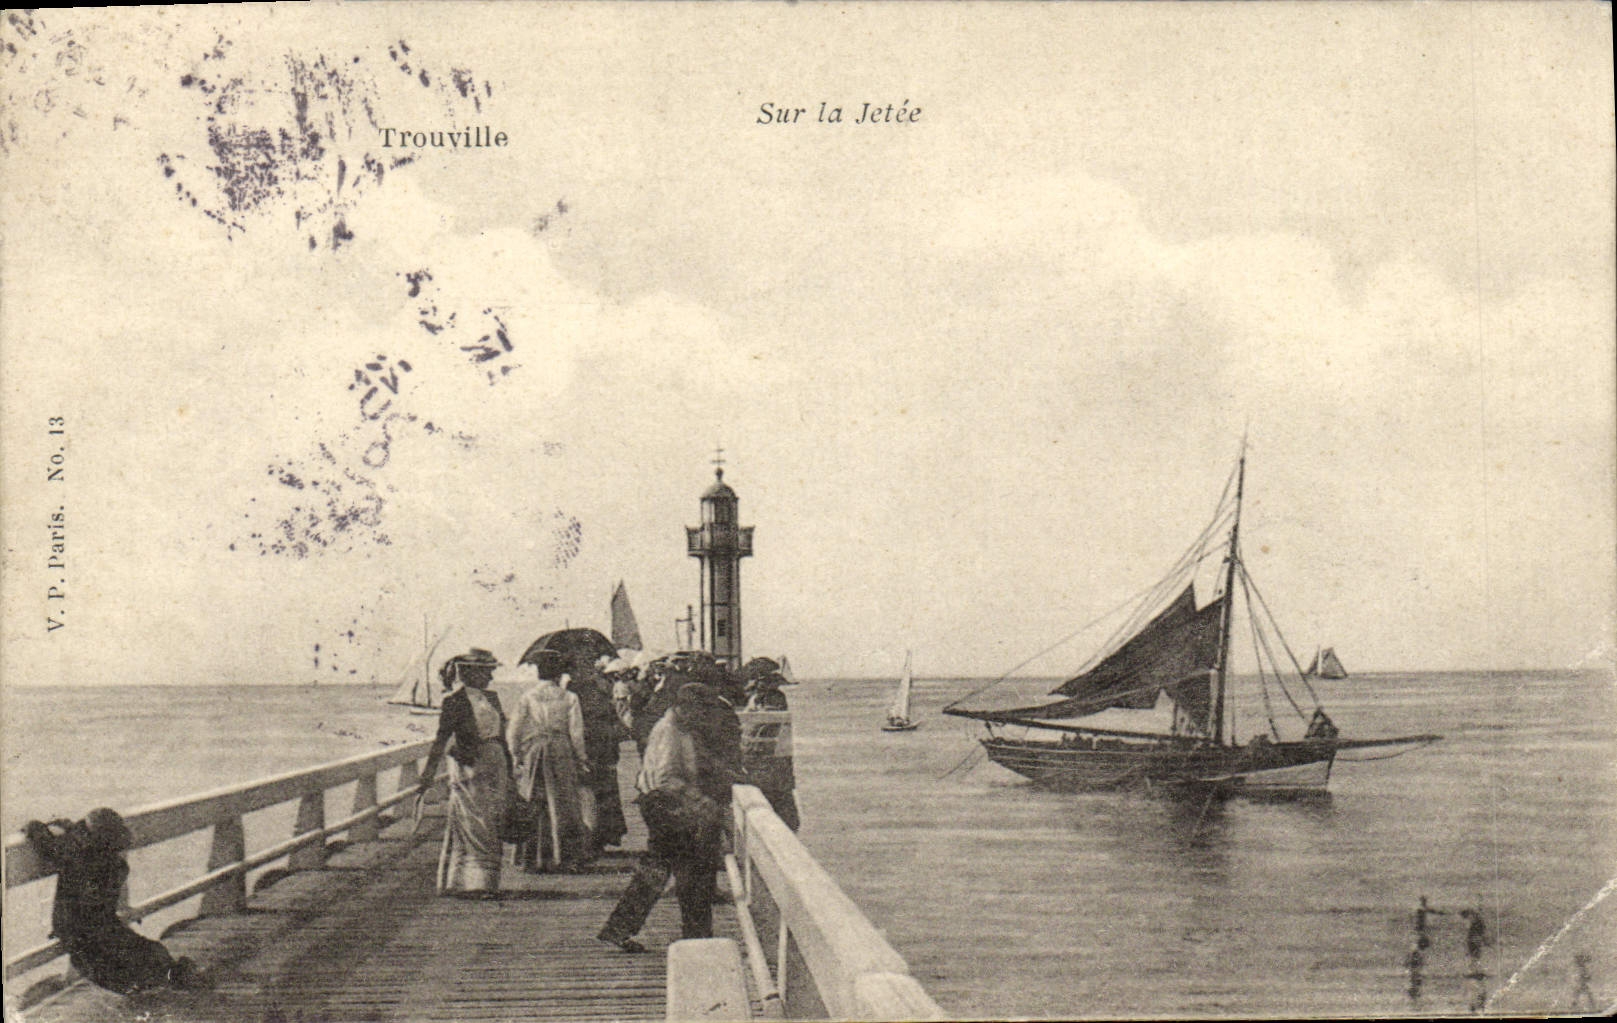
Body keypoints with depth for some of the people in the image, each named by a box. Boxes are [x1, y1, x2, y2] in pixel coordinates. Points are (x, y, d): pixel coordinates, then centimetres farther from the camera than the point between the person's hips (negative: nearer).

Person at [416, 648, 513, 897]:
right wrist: (428, 775, -16)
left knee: (491, 828, 7)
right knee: (473, 826, -8)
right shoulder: (456, 700, -6)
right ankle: (472, 883, -5)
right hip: (468, 768, -7)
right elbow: (442, 739, -11)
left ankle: (486, 883, 14)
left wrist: (508, 774, 21)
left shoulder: (491, 699, 15)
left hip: (495, 767, 7)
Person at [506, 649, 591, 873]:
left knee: (533, 806, 7)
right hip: (561, 756, -1)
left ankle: (532, 858, 8)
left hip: (532, 756, 1)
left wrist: (517, 757, 14)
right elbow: (576, 733, -3)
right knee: (563, 806, 4)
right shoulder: (569, 699, -1)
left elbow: (513, 732, 2)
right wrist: (581, 759, 8)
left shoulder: (527, 698, 1)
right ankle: (568, 858, 3)